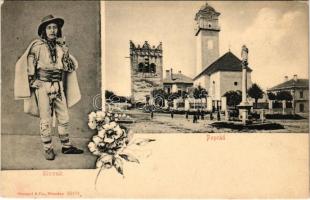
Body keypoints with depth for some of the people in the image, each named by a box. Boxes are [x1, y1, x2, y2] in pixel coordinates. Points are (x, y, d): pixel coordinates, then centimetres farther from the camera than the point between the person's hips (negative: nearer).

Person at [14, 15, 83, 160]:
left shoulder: (62, 46, 9)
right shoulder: (37, 46, -3)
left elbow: (72, 65, 18)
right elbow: (25, 65, -3)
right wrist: (33, 83, -6)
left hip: (58, 86, 4)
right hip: (43, 86, -4)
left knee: (63, 118, 8)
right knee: (45, 120, 1)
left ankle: (66, 146, 20)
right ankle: (48, 149, 13)